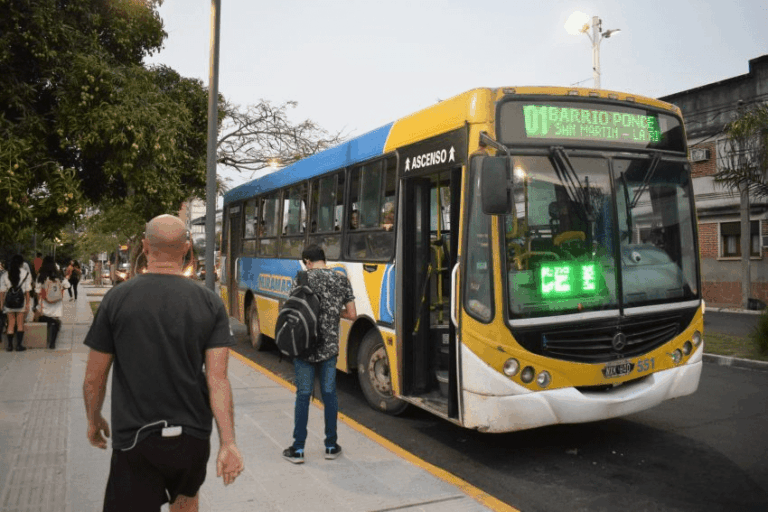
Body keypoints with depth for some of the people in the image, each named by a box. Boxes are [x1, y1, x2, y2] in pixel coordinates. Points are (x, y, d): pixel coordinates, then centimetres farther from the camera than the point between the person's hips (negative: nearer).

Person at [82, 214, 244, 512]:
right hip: (193, 435, 3)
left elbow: (94, 378, -2)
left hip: (135, 439, -2)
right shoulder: (210, 303, -7)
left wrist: (93, 421, 15)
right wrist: (228, 443, -10)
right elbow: (217, 379, -12)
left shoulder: (117, 299, -9)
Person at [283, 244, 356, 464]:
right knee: (329, 394, 13)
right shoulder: (342, 280, 2)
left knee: (303, 395, 6)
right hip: (330, 347, 3)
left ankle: (298, 449, 13)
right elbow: (352, 315, 4)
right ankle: (331, 446, 22)